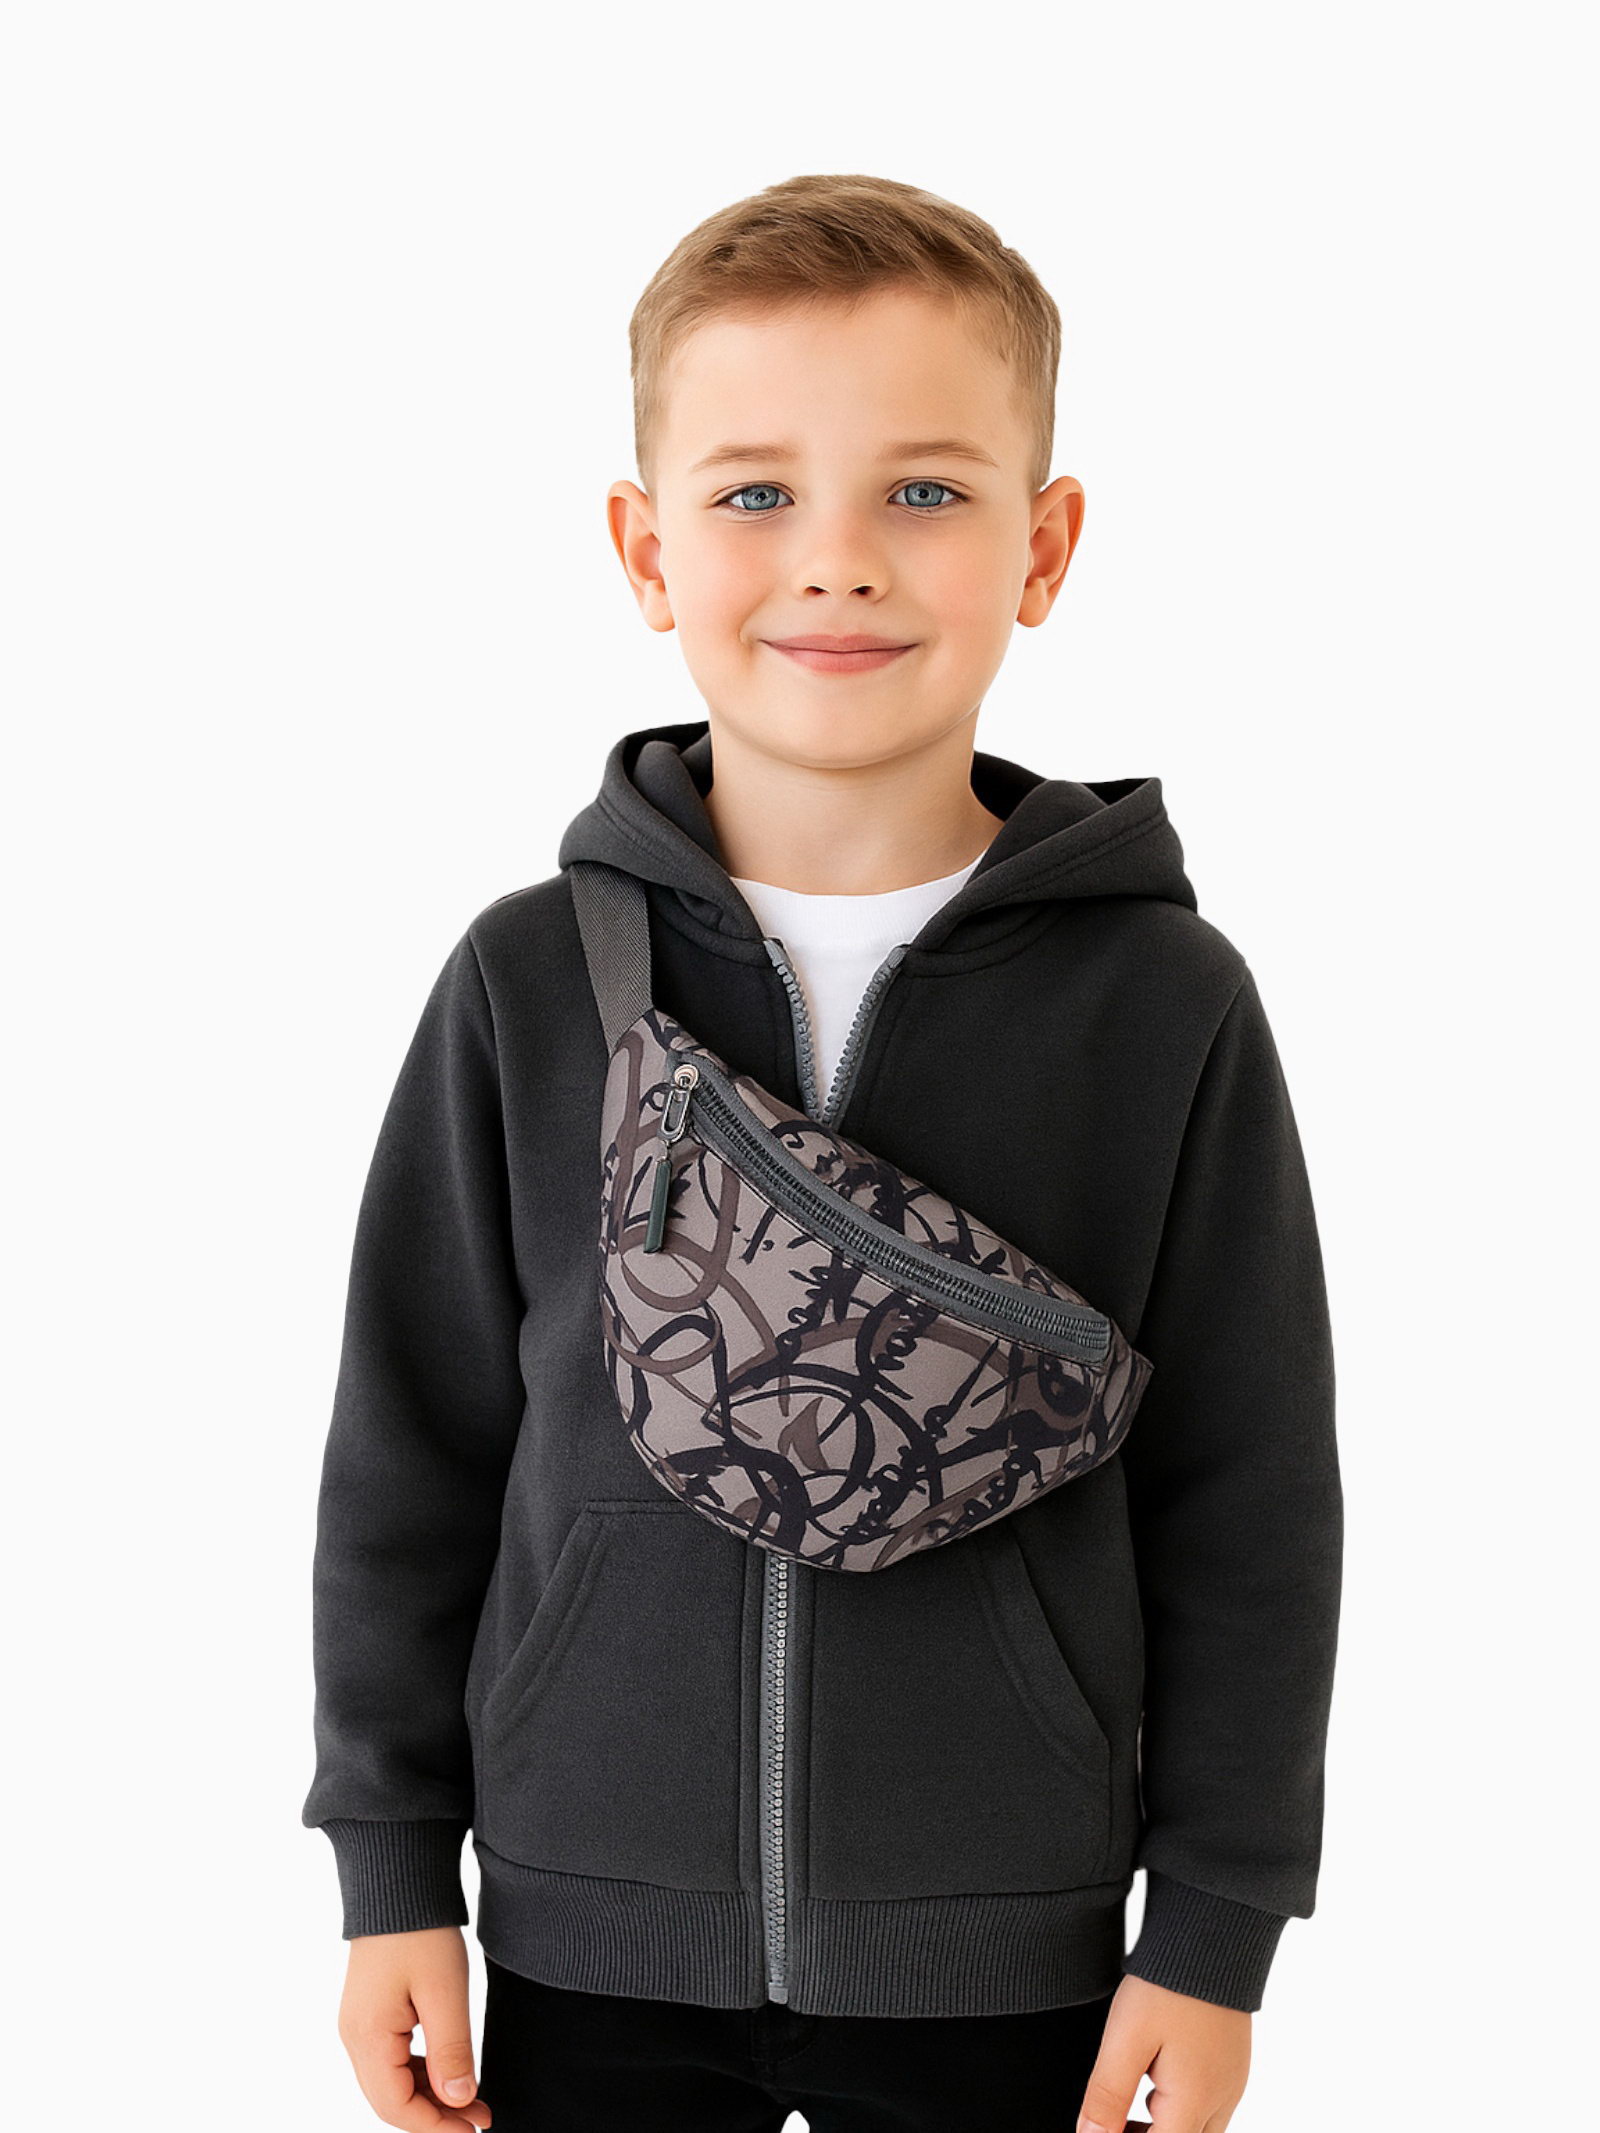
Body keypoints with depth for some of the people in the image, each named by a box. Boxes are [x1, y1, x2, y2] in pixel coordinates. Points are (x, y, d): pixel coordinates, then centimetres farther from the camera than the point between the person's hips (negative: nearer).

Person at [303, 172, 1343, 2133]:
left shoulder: (1165, 1007, -7)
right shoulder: (532, 982, -5)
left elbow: (1250, 1505, -1)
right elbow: (409, 1452, 3)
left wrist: (1215, 1930, -1)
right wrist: (391, 1867, 4)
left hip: (1000, 1962, -1)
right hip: (594, 1939, 1)